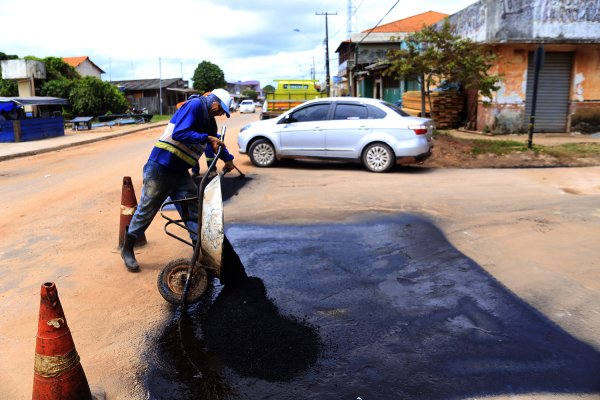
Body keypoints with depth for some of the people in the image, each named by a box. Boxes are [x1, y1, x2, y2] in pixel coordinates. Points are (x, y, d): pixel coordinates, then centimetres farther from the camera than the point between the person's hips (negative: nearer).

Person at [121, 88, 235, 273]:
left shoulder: (208, 120, 14)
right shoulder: (195, 105, -13)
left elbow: (216, 142, 26)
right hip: (160, 168, -8)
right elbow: (179, 133, -25)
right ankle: (127, 249, 22)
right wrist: (207, 138, -23)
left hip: (181, 174, 8)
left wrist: (228, 158, 12)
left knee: (194, 212, 2)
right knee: (146, 210, 4)